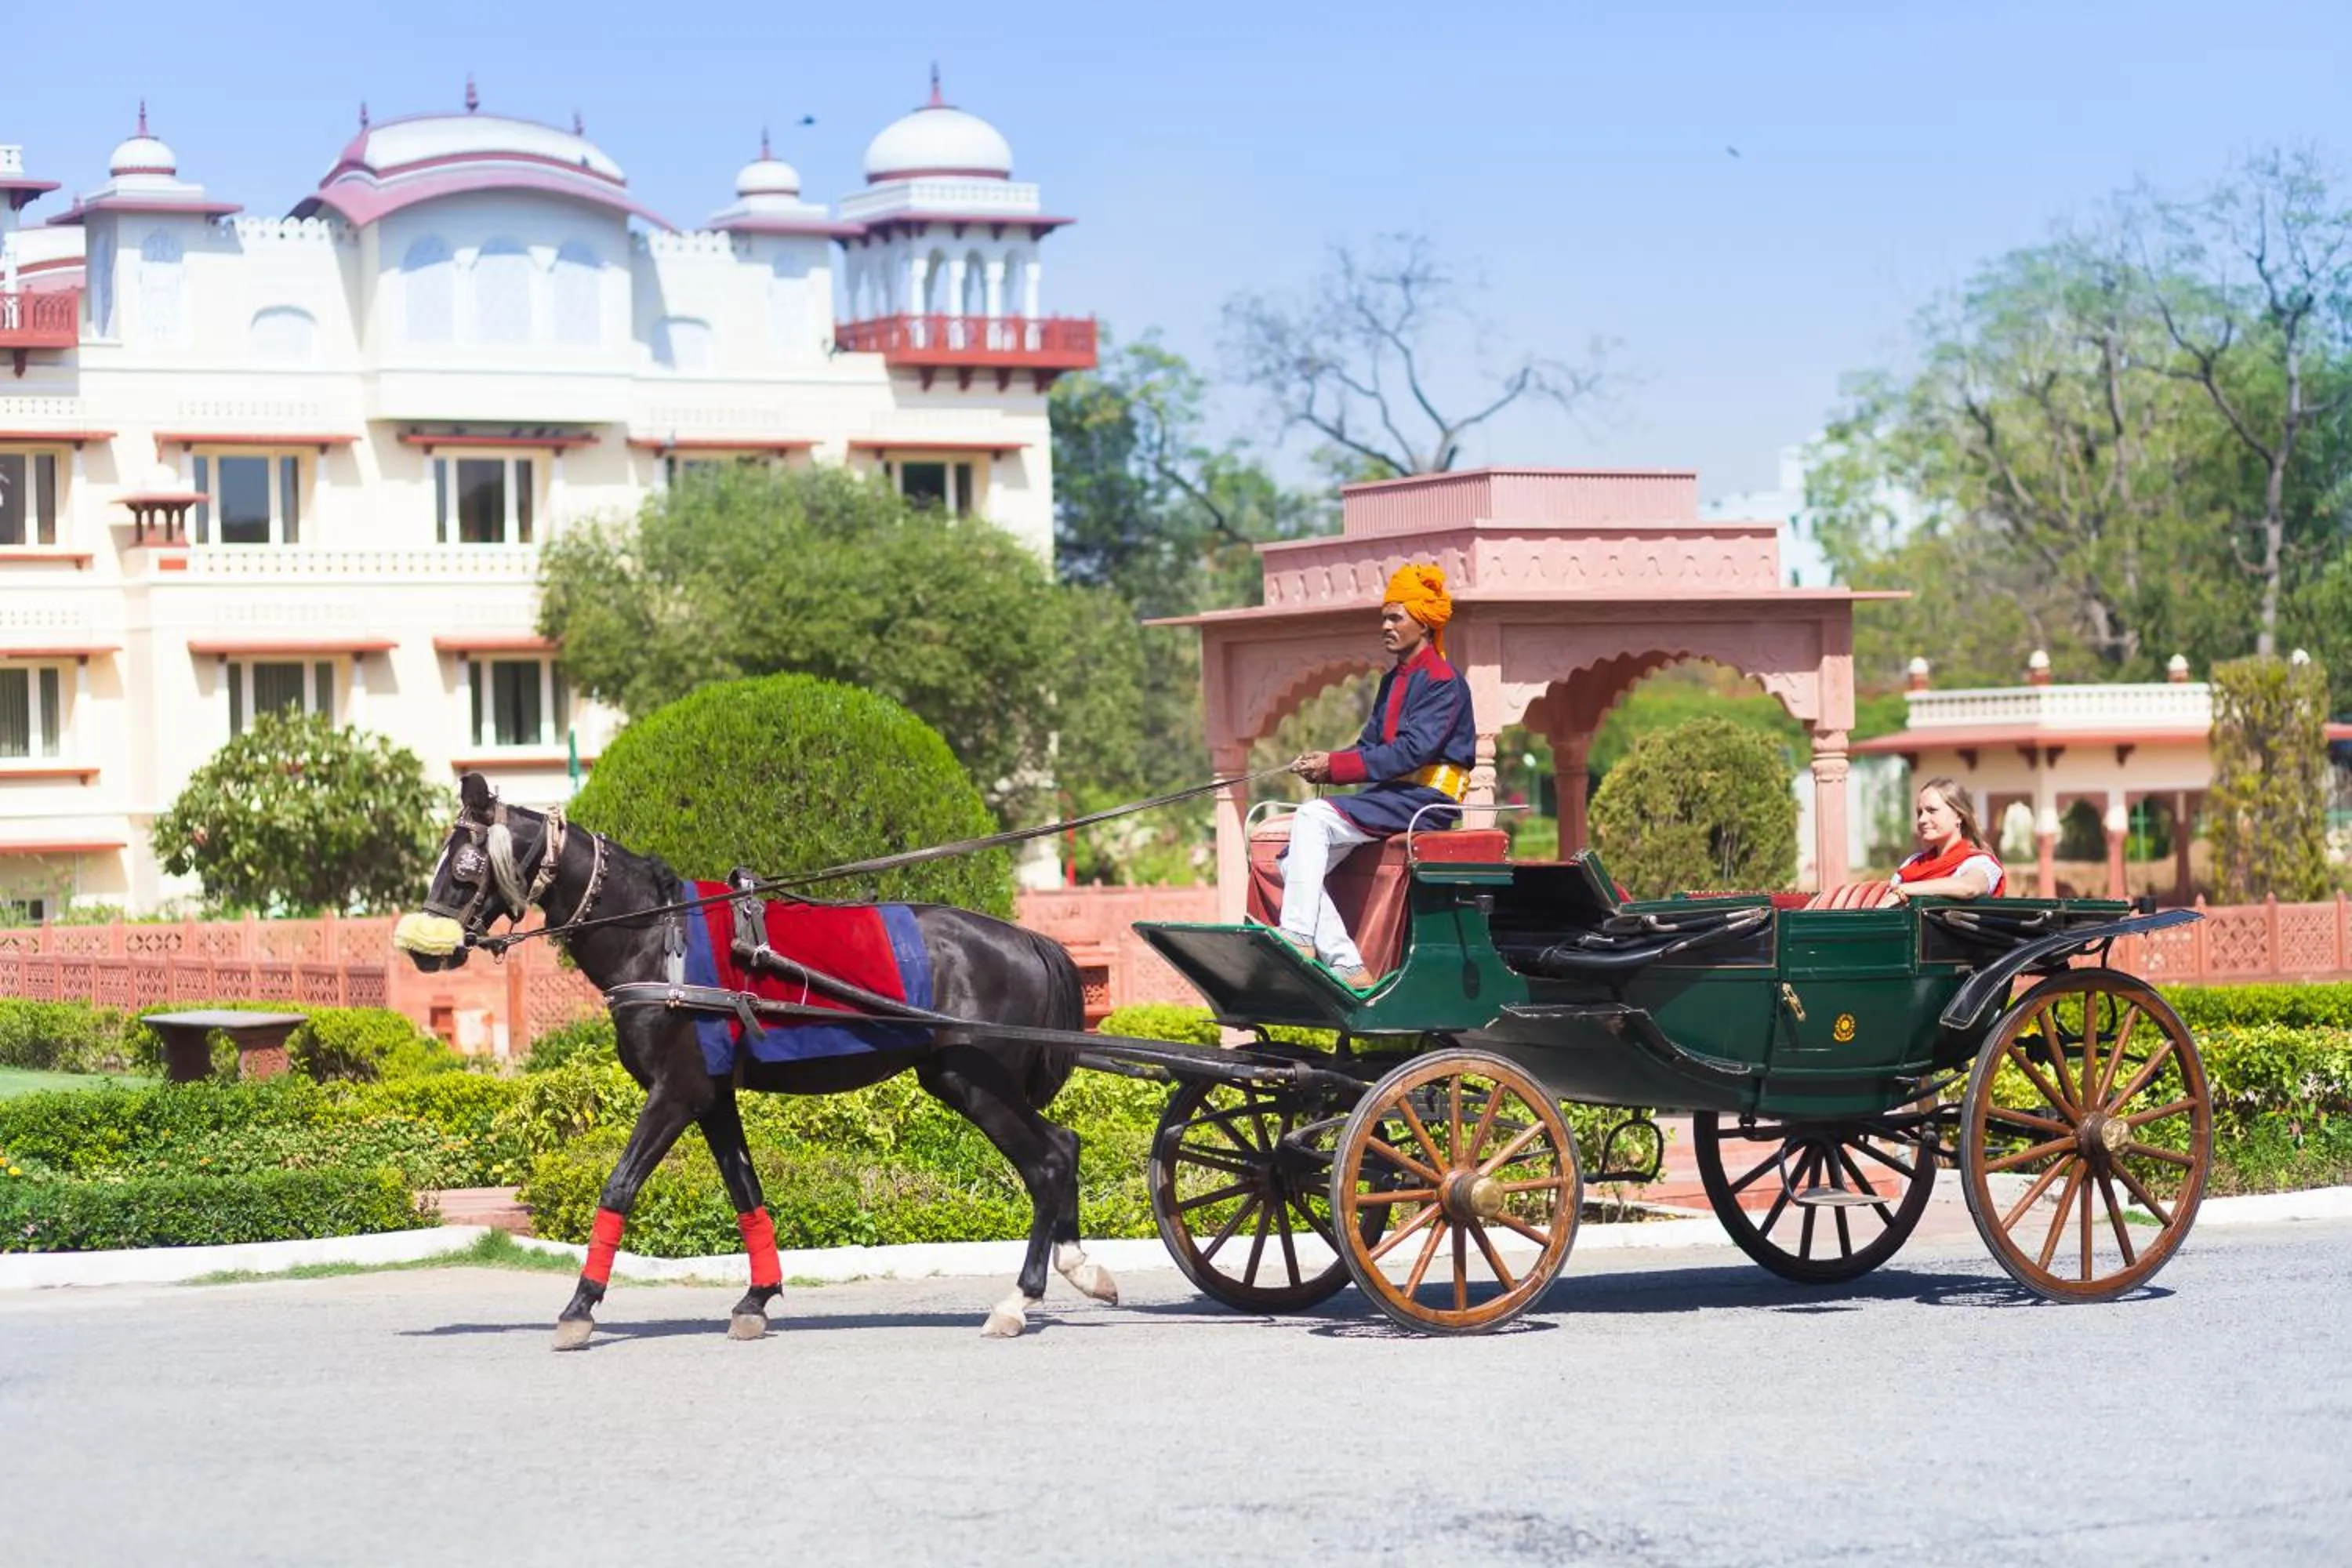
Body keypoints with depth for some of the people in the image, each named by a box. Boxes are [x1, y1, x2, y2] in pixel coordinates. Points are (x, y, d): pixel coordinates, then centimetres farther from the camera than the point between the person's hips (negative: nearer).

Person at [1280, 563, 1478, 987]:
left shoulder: (1443, 682, -9)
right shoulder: (1394, 681, 20)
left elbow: (1412, 751, -20)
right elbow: (1370, 746, 15)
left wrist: (1335, 766, -22)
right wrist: (1322, 765, -7)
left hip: (1425, 802, -9)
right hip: (1388, 796, 9)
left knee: (1313, 817, -27)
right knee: (1294, 863, -8)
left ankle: (1298, 941, -30)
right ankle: (1350, 970, -14)